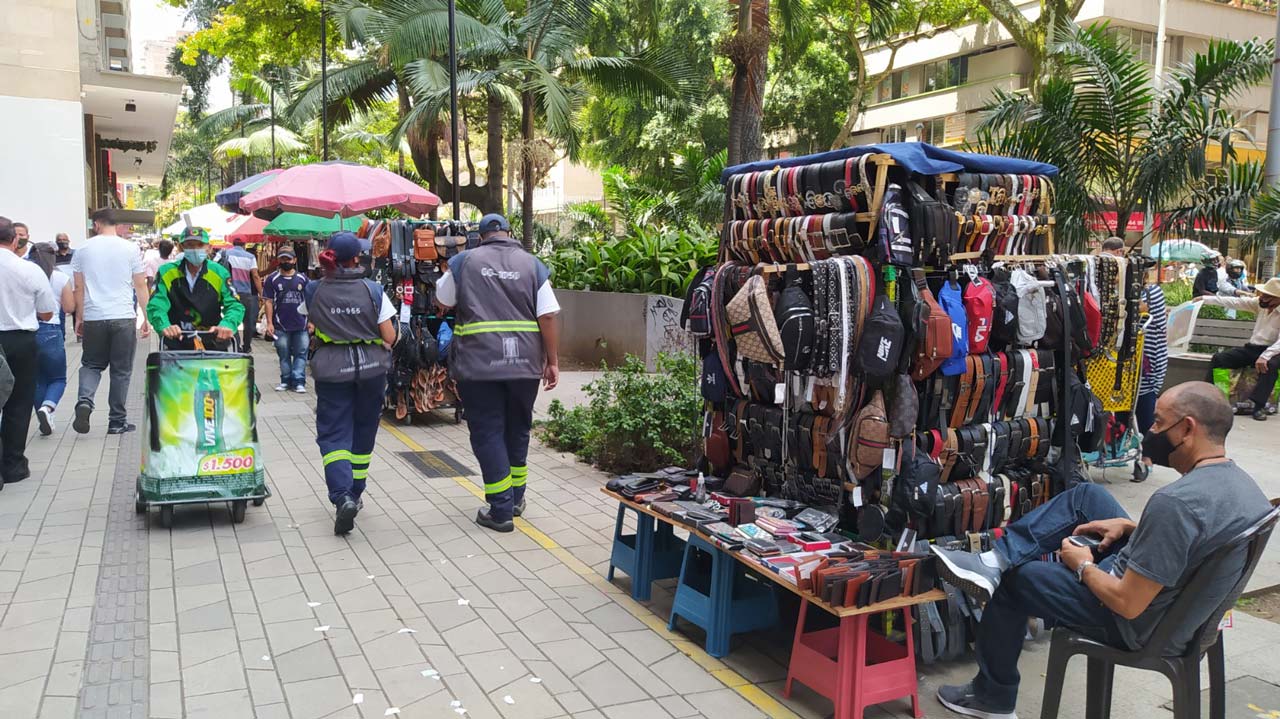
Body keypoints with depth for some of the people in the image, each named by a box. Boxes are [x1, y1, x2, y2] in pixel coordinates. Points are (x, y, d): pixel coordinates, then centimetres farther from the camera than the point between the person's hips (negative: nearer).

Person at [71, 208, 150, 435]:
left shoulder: (84, 249, 5)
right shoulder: (130, 249, 0)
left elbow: (79, 287, 6)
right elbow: (140, 286, 1)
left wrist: (79, 318, 14)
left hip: (93, 318, 1)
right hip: (123, 318, -1)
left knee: (91, 365, 16)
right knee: (121, 370, 6)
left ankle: (84, 401, -10)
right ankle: (117, 421, 10)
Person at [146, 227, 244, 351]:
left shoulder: (220, 273, 2)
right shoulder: (166, 273, 2)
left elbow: (235, 306, -7)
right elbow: (156, 306, -9)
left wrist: (227, 325, -31)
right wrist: (164, 326, -32)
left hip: (212, 345, 0)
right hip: (176, 346, 0)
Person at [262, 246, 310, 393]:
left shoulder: (302, 278, 9)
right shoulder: (272, 279, 3)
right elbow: (268, 302, 1)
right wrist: (269, 323, -6)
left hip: (301, 324, 1)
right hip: (281, 325, -1)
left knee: (301, 353, 0)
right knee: (284, 355, 7)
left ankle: (298, 381, 3)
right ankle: (286, 380, 16)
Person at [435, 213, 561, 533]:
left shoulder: (464, 261, 3)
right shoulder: (533, 265, 4)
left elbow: (442, 300, 16)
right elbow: (548, 317, -2)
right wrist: (552, 361, 3)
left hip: (478, 363, -2)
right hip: (525, 364, 2)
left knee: (488, 434, 5)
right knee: (517, 430, 19)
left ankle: (501, 510, 5)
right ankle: (516, 498, 32)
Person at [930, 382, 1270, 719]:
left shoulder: (1174, 501, -32)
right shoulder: (1240, 481, -3)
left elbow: (1127, 605, -28)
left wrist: (1083, 567, -9)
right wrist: (1128, 525, 6)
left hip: (1139, 625, -9)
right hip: (1185, 603, 9)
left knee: (1015, 579, 11)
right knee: (1086, 496, 10)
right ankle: (995, 560, 5)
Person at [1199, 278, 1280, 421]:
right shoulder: (1260, 304, 2)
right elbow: (1234, 302, 4)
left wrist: (1265, 356, -37)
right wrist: (1205, 299, 0)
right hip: (1251, 348, 6)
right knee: (1218, 358, -11)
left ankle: (1256, 406, -39)